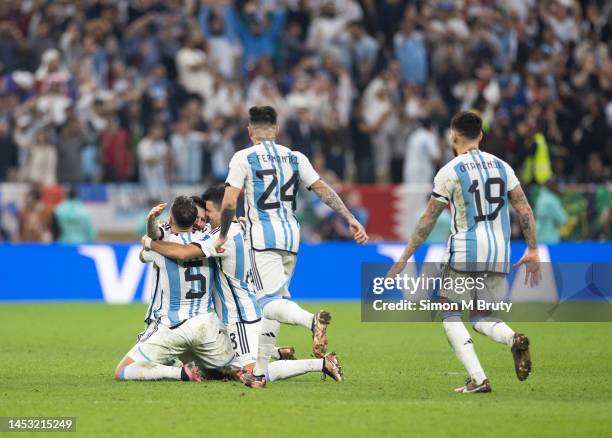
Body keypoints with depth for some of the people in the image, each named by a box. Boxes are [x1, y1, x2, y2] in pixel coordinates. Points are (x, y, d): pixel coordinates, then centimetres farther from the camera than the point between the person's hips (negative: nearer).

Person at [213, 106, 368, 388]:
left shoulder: (244, 158, 0)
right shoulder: (295, 158, 14)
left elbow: (229, 202, -7)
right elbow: (323, 190, 5)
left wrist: (223, 235, 6)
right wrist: (350, 219, 3)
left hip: (263, 235, -6)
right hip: (291, 235, 6)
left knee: (270, 303, -16)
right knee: (273, 301, 15)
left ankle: (312, 321, -47)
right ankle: (259, 373, 15)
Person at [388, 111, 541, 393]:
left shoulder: (450, 171, -5)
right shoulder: (501, 166, 10)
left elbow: (428, 221, -4)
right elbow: (524, 209, 6)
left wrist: (404, 258, 2)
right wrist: (532, 251, 13)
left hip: (465, 253, -5)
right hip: (499, 256, 5)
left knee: (449, 314, 9)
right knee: (481, 318, 18)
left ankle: (477, 378, -8)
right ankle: (513, 338, -17)